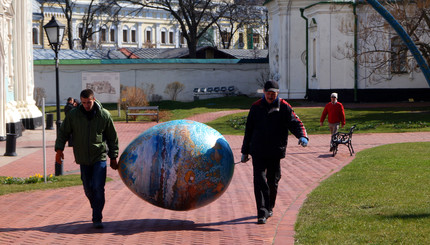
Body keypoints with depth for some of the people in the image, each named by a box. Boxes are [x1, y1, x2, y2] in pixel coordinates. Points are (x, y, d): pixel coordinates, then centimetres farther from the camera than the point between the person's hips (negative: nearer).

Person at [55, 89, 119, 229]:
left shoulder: (104, 115, -4)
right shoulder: (73, 115, -2)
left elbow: (112, 137, 5)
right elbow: (63, 132, 8)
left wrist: (113, 157, 6)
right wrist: (59, 149, -4)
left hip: (100, 157, -2)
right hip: (83, 159, 2)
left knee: (98, 188, -12)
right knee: (88, 189, 9)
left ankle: (97, 219, -9)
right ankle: (96, 210, 34)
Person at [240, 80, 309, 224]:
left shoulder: (284, 108, 0)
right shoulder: (256, 107, 6)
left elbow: (295, 123, -9)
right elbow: (248, 130, 13)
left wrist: (302, 136, -31)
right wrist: (245, 151, 14)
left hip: (276, 152, 0)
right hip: (258, 151, 0)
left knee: (273, 181, 11)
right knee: (259, 180, -11)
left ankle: (269, 208, 32)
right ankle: (262, 213, -13)